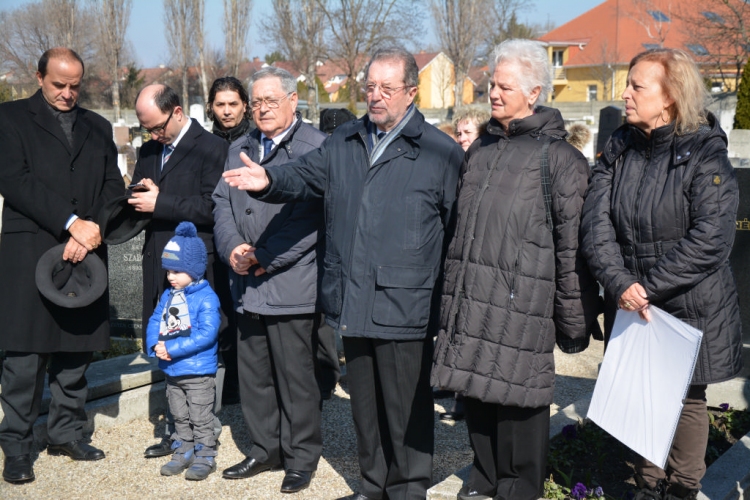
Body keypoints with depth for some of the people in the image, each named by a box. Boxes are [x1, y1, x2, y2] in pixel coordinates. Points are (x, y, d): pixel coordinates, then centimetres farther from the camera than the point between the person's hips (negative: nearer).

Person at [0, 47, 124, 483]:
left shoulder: (98, 128, 17)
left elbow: (113, 188, 10)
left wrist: (90, 232, -8)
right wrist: (71, 223, -15)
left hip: (85, 252, 4)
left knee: (76, 349, 8)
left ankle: (67, 433, 21)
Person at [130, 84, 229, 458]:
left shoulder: (211, 148, -7)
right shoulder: (148, 152, 17)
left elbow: (211, 207, -16)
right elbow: (138, 202, 19)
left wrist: (160, 203, -16)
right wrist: (139, 197, -4)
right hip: (159, 265, 7)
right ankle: (178, 430, 18)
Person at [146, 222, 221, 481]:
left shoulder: (206, 297, -17)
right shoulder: (168, 295, 6)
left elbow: (206, 334, -25)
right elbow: (155, 321, 7)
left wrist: (173, 347, -26)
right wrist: (156, 345, -15)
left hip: (199, 372, -7)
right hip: (172, 371, 7)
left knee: (201, 418, 4)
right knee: (179, 417, 19)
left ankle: (205, 456, 15)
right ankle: (183, 452, 31)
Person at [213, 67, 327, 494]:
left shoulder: (316, 147, -7)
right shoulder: (240, 149, 18)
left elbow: (315, 215, -14)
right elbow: (223, 203, 14)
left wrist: (266, 258, -15)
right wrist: (232, 248, -5)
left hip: (292, 285, -7)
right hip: (248, 285, 7)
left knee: (296, 379, 2)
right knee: (253, 375, 14)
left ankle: (301, 458, 16)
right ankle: (266, 450, 29)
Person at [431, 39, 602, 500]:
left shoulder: (559, 158, -7)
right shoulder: (480, 150, 15)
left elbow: (573, 249, -9)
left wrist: (574, 323, -9)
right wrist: (451, 295, 21)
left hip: (523, 310, -6)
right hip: (469, 305, 6)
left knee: (519, 403, 2)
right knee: (477, 397, 15)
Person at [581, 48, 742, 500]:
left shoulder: (705, 154, -13)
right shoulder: (618, 150, 2)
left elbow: (711, 241, -21)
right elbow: (596, 223, -7)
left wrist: (649, 288, -20)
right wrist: (620, 284, -22)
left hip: (690, 307, -4)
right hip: (629, 308, 5)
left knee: (687, 399, 10)